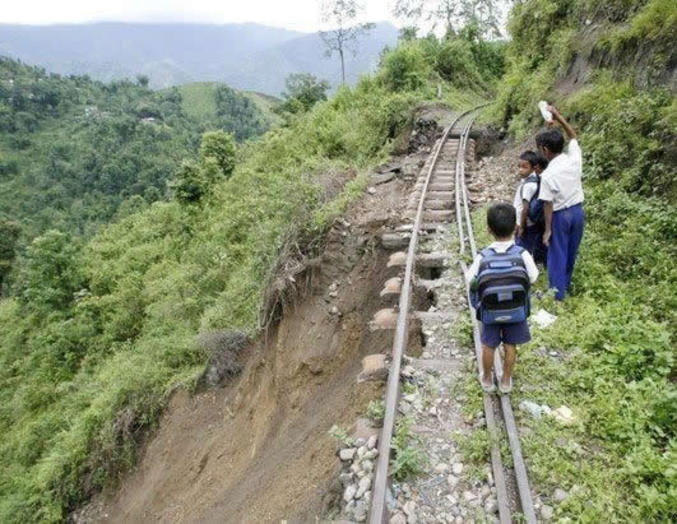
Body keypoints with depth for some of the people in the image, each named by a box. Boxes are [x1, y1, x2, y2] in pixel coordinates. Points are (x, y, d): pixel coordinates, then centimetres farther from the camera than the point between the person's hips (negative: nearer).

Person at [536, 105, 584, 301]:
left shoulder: (548, 175, -24)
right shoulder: (574, 157, -9)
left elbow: (548, 205, -19)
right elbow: (573, 136, 11)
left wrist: (547, 229, -10)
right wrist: (558, 116, 7)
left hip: (561, 215, -6)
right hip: (578, 210, 6)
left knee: (557, 255, 8)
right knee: (571, 251, 21)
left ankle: (557, 293, 17)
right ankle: (566, 284, 39)